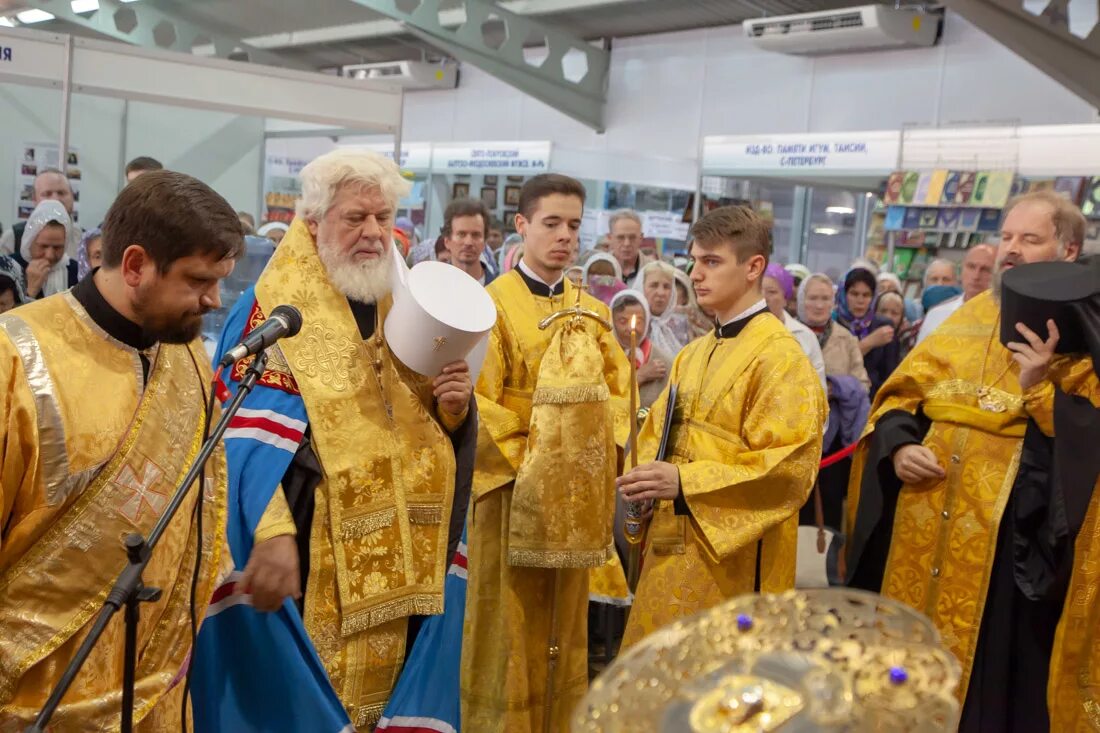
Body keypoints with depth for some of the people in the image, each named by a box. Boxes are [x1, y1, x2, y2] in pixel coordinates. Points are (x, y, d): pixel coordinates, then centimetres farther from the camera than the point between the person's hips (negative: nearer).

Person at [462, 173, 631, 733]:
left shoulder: (592, 313, 10)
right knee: (510, 626, 2)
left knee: (564, 625, 13)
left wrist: (608, 452, -4)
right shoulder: (494, 304, -8)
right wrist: (524, 460, -16)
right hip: (513, 487, -5)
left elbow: (619, 391, 11)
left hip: (577, 489, 5)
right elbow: (478, 401, -14)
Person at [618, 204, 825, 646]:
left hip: (731, 558, -7)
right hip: (673, 547, 7)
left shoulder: (779, 357, -12)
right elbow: (658, 432, 18)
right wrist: (647, 475, -5)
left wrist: (685, 482, -25)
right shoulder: (693, 355, 13)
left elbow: (790, 467, -20)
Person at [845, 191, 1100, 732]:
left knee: (989, 677, 5)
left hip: (1012, 539, -5)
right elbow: (901, 394, 13)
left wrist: (1040, 388, -22)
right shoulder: (969, 318, 12)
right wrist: (898, 448, -6)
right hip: (922, 528, 5)